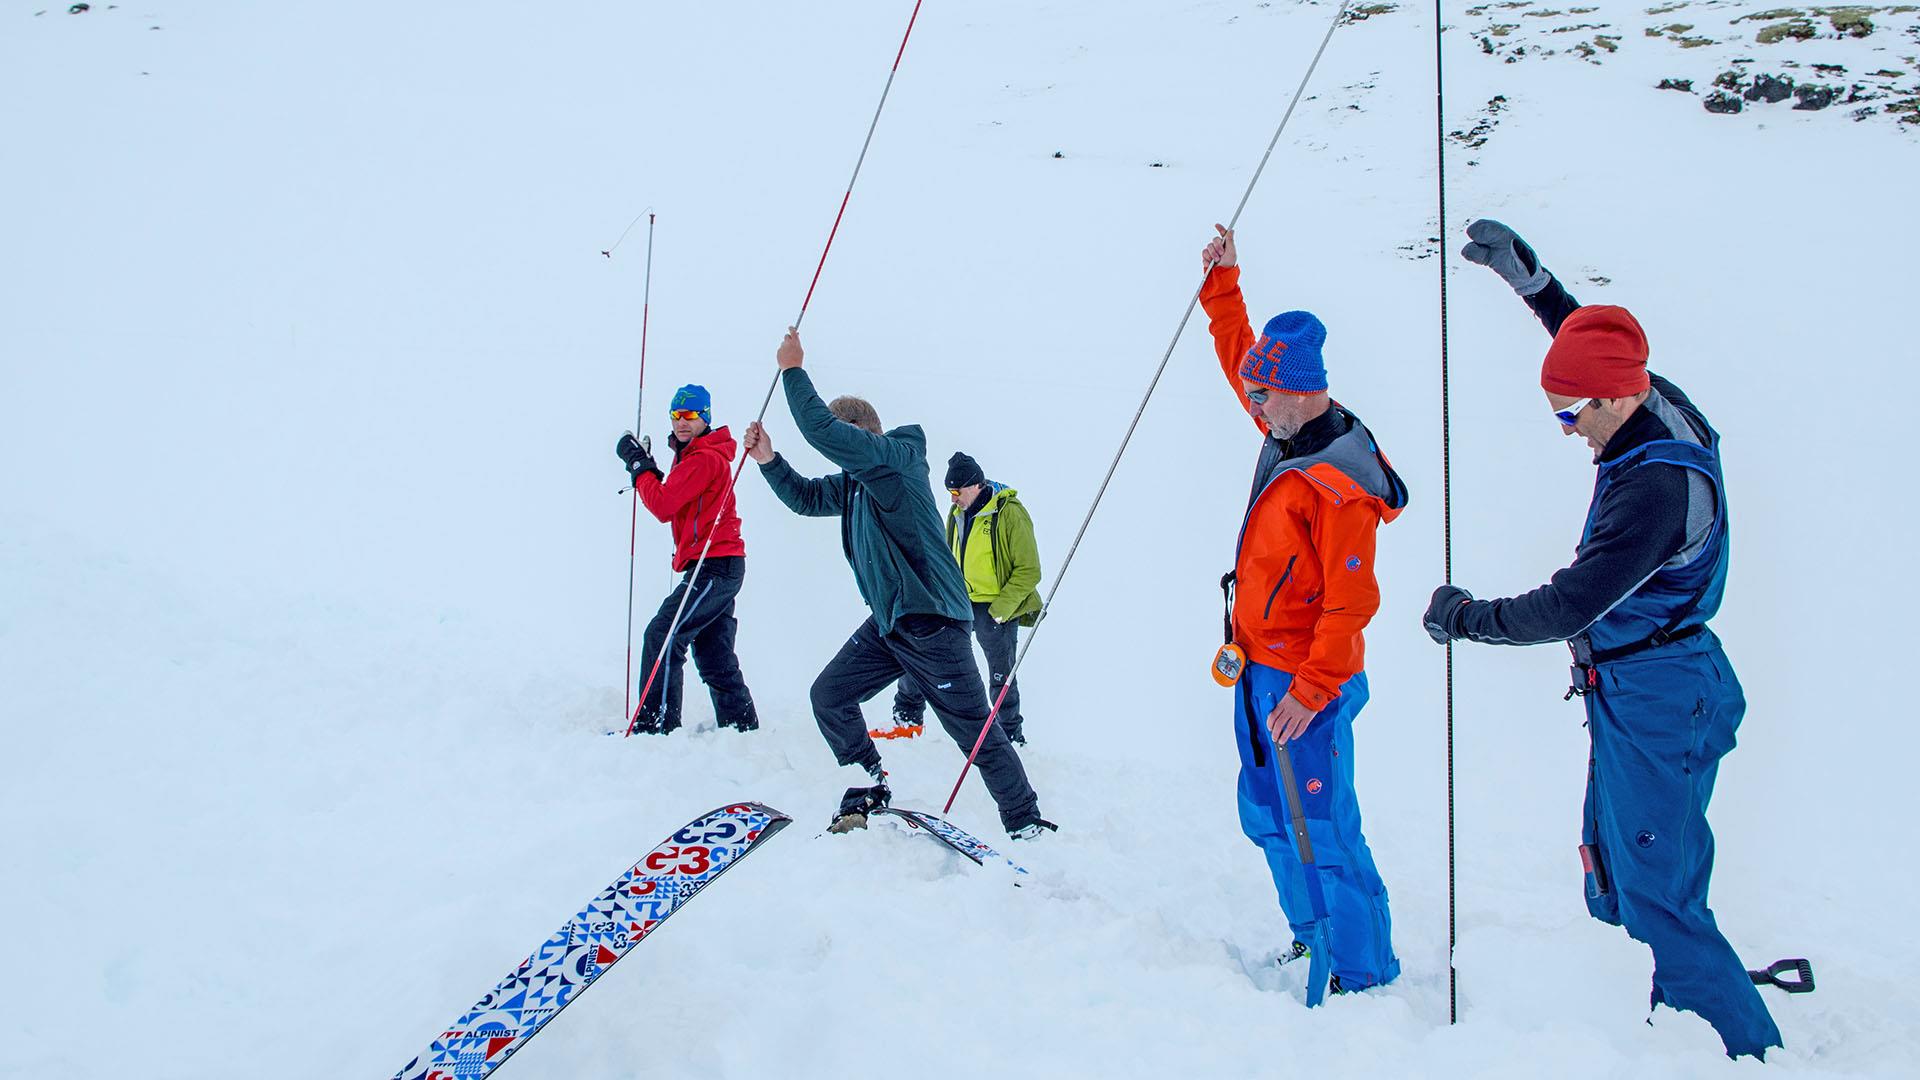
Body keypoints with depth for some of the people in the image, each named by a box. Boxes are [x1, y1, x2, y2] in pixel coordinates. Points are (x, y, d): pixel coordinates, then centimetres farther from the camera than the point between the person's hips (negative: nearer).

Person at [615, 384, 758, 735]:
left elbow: (663, 506, -19)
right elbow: (674, 502, 17)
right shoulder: (693, 457, 19)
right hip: (720, 566, 11)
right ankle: (742, 728, 22)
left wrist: (638, 464, -7)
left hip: (714, 565, -11)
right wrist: (647, 468, 4)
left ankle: (655, 725, -13)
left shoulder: (705, 458, -14)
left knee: (662, 636, -13)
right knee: (714, 656, 15)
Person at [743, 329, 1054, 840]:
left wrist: (793, 370, -14)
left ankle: (1027, 824, 11)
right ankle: (871, 791, 21)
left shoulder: (897, 454, -13)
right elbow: (807, 497, 23)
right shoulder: (854, 481, 14)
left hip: (931, 621, -9)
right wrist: (769, 461, 8)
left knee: (975, 730, -2)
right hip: (887, 623, 9)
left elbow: (821, 431, -23)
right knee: (829, 695, 8)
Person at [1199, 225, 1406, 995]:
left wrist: (1310, 693, -25)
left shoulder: (1337, 487, -23)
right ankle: (1311, 937, 32)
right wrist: (1223, 285, 18)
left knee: (1323, 831, -4)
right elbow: (1239, 354, 20)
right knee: (1269, 818, 18)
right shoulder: (1290, 433, 4)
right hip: (1259, 670, 10)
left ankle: (1365, 974, 9)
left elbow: (1351, 602, -24)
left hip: (1304, 686, -10)